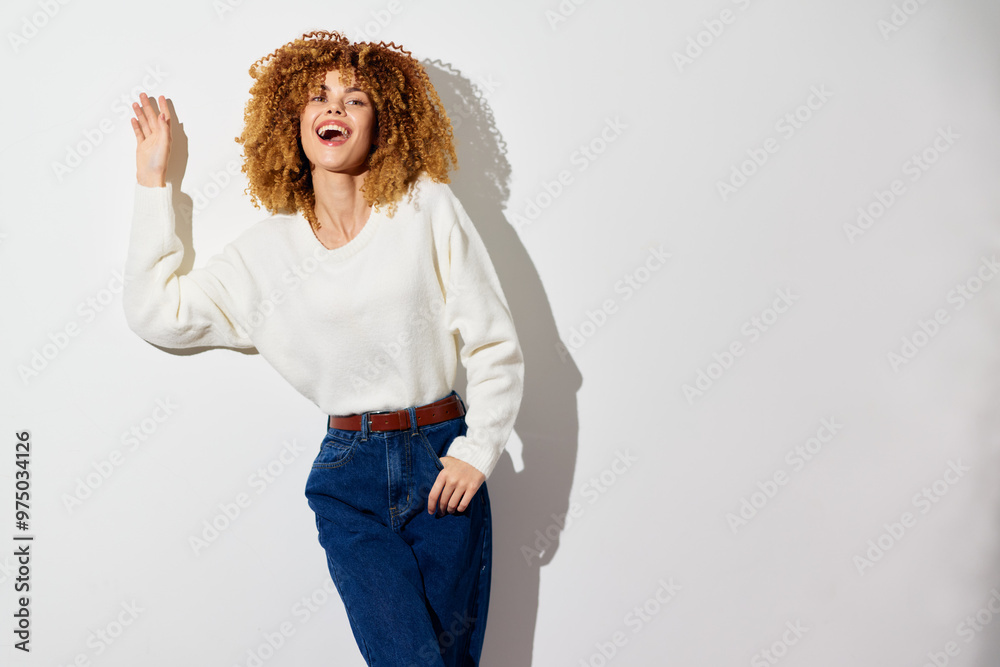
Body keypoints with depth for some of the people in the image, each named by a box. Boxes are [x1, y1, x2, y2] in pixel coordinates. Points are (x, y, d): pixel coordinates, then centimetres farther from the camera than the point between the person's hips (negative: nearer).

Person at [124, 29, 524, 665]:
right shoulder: (266, 249, 6)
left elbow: (496, 346, 1)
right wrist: (154, 183, 6)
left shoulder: (428, 208, 0)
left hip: (443, 460, 0)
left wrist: (477, 452, -6)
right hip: (349, 476, 0)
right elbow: (157, 312, 1)